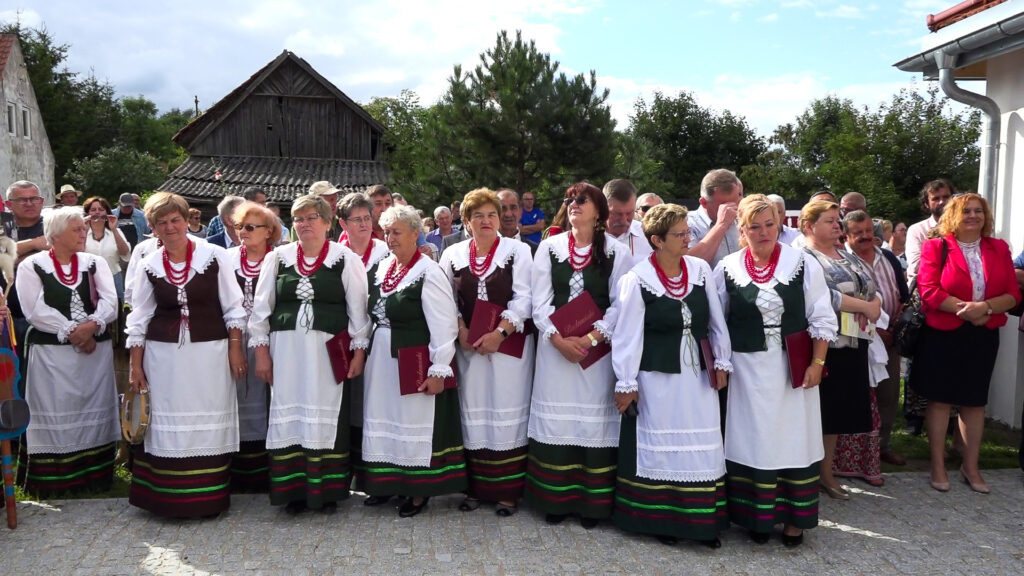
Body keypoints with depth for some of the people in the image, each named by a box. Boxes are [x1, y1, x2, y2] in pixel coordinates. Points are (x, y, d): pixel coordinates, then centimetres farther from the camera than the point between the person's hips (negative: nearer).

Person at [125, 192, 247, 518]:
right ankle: (171, 499, 16)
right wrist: (135, 365, 7)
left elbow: (233, 308, 1)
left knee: (209, 425, 4)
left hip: (210, 353, -1)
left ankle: (209, 497, 16)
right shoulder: (148, 266, 4)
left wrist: (235, 348, -3)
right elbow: (139, 319, 9)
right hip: (164, 357, 2)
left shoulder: (214, 256, -2)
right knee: (169, 426, 4)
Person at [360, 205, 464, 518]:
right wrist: (365, 350, 12)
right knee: (384, 420, 14)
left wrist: (439, 370, -19)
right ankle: (387, 481, 30)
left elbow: (444, 325, -17)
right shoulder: (383, 267, 9)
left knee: (414, 421, 2)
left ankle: (419, 491, 17)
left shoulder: (428, 272, -14)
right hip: (382, 358, 8)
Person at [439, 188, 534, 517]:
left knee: (507, 414, -1)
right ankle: (475, 488, 15)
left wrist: (499, 333, -16)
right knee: (473, 415, 6)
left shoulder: (517, 250, 0)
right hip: (468, 347, 3)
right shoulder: (453, 254, 8)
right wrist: (461, 333, -7)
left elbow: (524, 298, -7)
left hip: (509, 344, -2)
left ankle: (508, 491, 7)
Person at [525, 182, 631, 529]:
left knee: (595, 420, 1)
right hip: (555, 347, 2)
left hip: (597, 348, -1)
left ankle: (592, 502, 11)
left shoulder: (616, 252, 3)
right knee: (555, 420, 3)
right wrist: (559, 339, -11)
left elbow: (620, 304, -3)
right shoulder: (549, 247, 8)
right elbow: (540, 302, 3)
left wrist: (590, 338, -15)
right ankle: (556, 499, 14)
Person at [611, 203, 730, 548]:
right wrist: (626, 383, -8)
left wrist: (722, 363, 6)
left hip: (698, 374, 4)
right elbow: (628, 335, -8)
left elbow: (717, 321, 7)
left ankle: (704, 519, 22)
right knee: (661, 447, 7)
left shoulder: (701, 270, 0)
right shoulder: (637, 280, -11)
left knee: (704, 445, 9)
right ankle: (661, 520, 21)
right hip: (658, 377, -4)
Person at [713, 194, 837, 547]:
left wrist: (817, 363, -6)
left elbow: (822, 319, -1)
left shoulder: (803, 264, -3)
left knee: (793, 438, 6)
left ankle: (795, 518, 21)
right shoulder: (727, 269, -1)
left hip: (794, 368, 0)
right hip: (748, 369, 0)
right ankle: (758, 516, 20)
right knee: (753, 440, 6)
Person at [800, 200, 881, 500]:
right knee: (821, 411, 0)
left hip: (853, 344, 8)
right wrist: (864, 306, -13)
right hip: (823, 347, -8)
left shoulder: (846, 257, 17)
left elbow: (873, 288, 14)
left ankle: (826, 472, 22)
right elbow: (823, 296, -21)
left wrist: (874, 305, -8)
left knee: (840, 410, 11)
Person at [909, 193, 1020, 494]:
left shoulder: (999, 249, 7)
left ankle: (971, 466, 23)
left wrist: (985, 306, -18)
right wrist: (967, 309, -20)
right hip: (943, 334, -3)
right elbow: (929, 291, -14)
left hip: (984, 335, 4)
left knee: (975, 400, 11)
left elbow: (1013, 295, 0)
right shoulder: (936, 247, -4)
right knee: (940, 398, 3)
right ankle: (938, 466, 15)